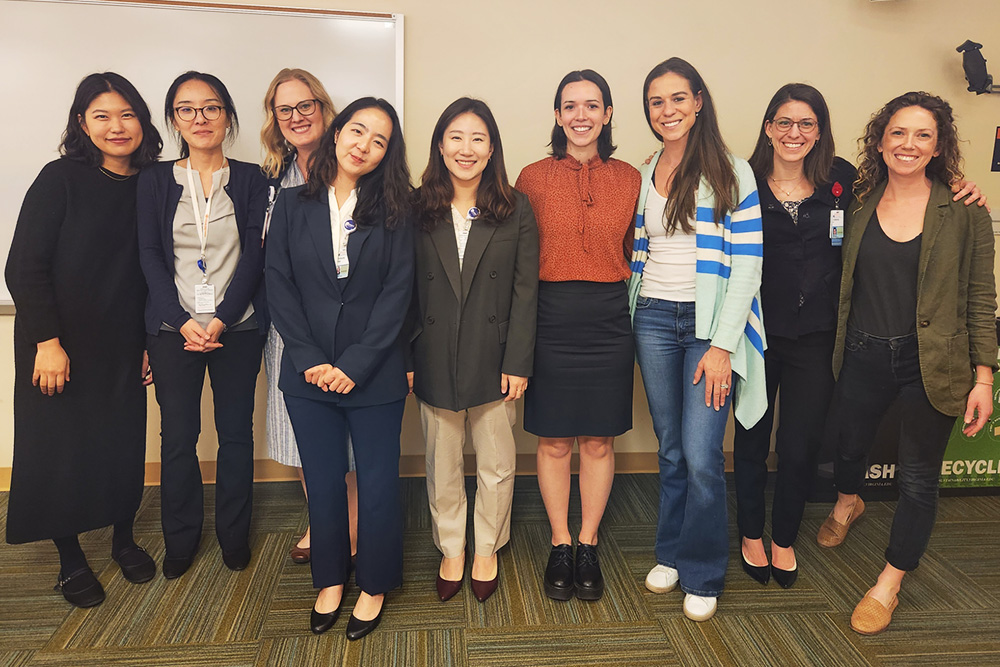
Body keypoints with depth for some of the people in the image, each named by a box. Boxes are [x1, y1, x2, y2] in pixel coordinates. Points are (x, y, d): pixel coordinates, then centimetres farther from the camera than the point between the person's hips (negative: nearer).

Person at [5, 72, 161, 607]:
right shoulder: (61, 179, -9)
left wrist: (151, 340, 6)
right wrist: (47, 341, -16)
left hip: (123, 347, 3)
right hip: (60, 345, -3)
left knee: (125, 442, 9)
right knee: (60, 447, 6)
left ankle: (123, 539, 31)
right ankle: (70, 559, 25)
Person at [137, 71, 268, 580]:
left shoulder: (251, 179, 5)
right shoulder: (155, 179, 8)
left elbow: (254, 254, -2)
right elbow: (150, 256, 2)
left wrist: (222, 319, -13)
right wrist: (183, 322, -11)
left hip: (238, 328, 0)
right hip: (173, 328, 1)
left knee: (236, 432, 6)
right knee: (178, 436, 5)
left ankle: (234, 535, 23)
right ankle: (181, 538, 24)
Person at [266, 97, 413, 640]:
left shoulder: (393, 211, -1)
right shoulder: (293, 205, 5)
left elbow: (397, 291, -7)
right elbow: (279, 286, 0)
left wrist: (355, 363, -14)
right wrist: (310, 359, -10)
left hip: (374, 374, -1)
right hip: (308, 372, 2)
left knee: (378, 482, 8)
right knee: (323, 482, 13)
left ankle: (374, 585, 28)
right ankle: (330, 579, 33)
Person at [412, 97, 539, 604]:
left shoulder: (515, 210, -1)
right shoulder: (417, 209, 1)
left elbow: (525, 292, -3)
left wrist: (518, 362, -8)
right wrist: (405, 358, -4)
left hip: (493, 359, 0)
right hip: (434, 360, 1)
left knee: (496, 465, 12)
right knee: (443, 466, 14)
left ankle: (486, 550, 34)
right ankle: (451, 550, 34)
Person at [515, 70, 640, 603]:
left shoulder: (629, 179, 5)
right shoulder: (533, 178, 1)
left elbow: (635, 254, 12)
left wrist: (636, 317, 5)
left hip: (609, 320, 1)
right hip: (551, 319, -1)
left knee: (599, 440, 9)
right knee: (553, 441, 7)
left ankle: (588, 547, 27)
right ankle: (560, 547, 26)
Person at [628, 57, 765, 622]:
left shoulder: (731, 171, -2)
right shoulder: (643, 177, 12)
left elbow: (748, 261, -7)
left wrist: (722, 345, -14)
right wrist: (632, 320, 7)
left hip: (711, 322, -4)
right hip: (655, 320, 4)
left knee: (702, 454, -7)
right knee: (671, 449, 11)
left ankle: (702, 574, 13)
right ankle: (671, 553, 28)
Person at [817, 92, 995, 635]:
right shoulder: (858, 209, 1)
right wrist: (830, 352, 6)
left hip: (931, 363, -2)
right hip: (863, 356, 2)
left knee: (918, 478, 8)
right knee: (850, 444, 22)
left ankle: (888, 584, 29)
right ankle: (847, 503, 58)